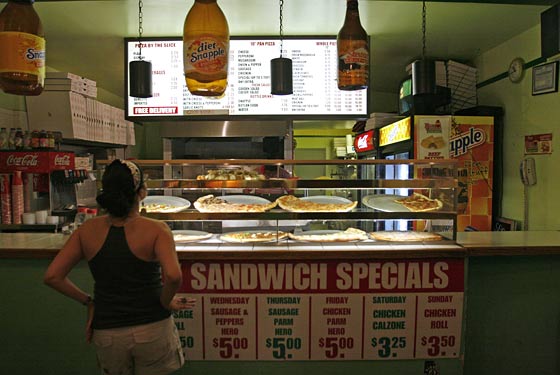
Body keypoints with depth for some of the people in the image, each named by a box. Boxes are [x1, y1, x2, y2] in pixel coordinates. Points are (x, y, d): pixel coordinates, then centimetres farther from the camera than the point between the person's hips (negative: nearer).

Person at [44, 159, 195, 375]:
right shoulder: (156, 230, -17)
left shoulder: (87, 230, -5)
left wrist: (87, 301, 6)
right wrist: (166, 302, -11)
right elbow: (173, 276, -30)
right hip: (152, 329, -3)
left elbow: (52, 277, -4)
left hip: (107, 334, 3)